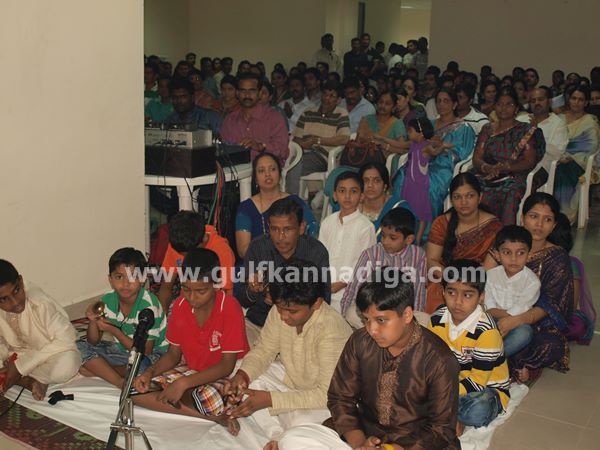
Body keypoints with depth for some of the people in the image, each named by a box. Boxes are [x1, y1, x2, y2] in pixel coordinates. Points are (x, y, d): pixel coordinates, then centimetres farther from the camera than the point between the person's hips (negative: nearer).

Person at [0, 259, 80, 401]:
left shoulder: (40, 304, -29)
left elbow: (66, 340, -29)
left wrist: (21, 365, -26)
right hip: (17, 356, 4)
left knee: (67, 363, -37)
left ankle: (20, 378, -13)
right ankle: (31, 381, -14)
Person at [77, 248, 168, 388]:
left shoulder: (148, 306, -26)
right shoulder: (107, 301, -10)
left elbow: (145, 351, -23)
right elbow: (94, 342, -1)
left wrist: (114, 330, -26)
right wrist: (93, 322, -22)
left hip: (152, 354, -6)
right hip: (121, 349, 6)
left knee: (141, 363, -38)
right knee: (80, 346, -8)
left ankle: (97, 369, -11)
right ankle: (121, 382, -17)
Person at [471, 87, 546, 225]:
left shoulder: (527, 131, 10)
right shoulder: (487, 129, 20)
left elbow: (530, 162, 0)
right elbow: (476, 158, 12)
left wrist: (504, 167, -15)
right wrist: (487, 167, -11)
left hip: (513, 177, -2)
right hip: (484, 177, 2)